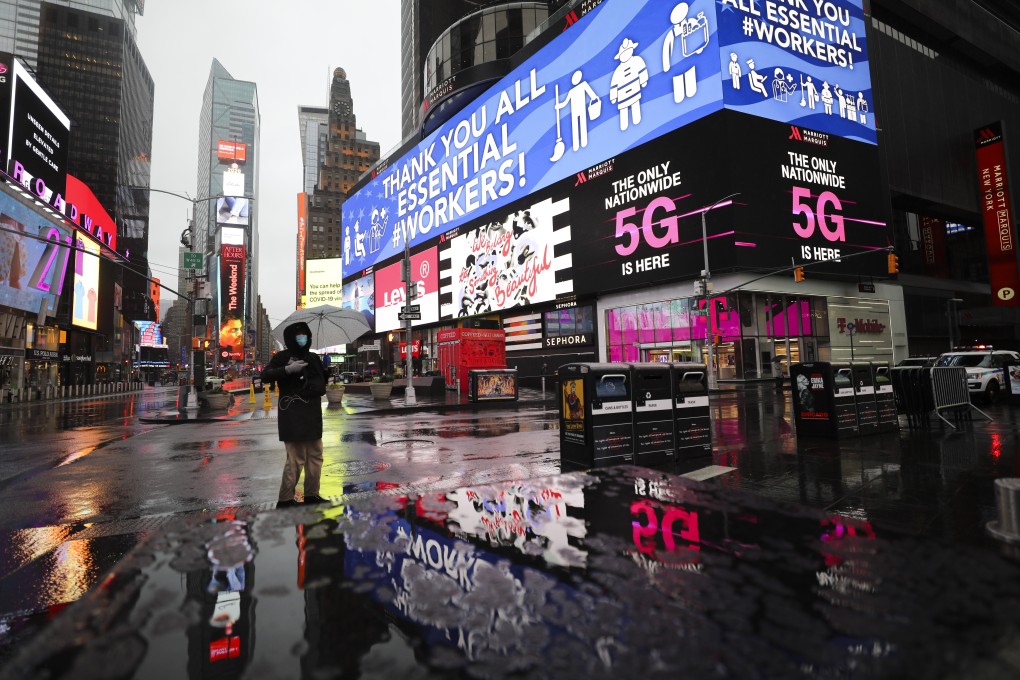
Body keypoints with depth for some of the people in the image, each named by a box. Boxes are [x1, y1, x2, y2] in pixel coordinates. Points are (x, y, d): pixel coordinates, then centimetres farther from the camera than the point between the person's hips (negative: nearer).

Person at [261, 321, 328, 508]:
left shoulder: (313, 358, 15)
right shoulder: (283, 356, -2)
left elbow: (322, 382, 22)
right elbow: (264, 376, -12)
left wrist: (318, 388, 1)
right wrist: (288, 369, -21)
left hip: (312, 414, 7)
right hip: (292, 415, -7)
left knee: (315, 456, 12)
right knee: (295, 459, -8)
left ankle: (311, 495, 23)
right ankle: (285, 500, 3)